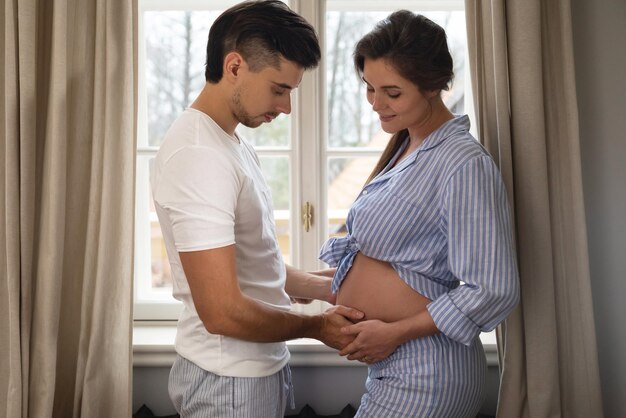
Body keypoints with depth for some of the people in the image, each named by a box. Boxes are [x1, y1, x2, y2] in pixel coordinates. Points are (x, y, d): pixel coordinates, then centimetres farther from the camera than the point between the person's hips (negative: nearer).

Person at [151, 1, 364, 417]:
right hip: (229, 381, -9)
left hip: (261, 367, 9)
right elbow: (224, 313, -27)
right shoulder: (198, 154, -24)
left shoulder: (234, 144, 7)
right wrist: (317, 325, -13)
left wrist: (325, 288, 5)